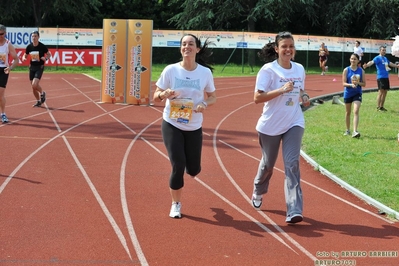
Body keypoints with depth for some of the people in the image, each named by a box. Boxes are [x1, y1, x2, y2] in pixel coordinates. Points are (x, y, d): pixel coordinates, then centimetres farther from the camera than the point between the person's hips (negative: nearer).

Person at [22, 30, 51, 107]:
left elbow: (49, 54, 2)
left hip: (39, 67, -5)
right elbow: (25, 55, 13)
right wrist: (24, 58, -11)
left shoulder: (42, 46, -10)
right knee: (33, 87, 8)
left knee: (34, 85, -20)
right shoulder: (29, 46, 0)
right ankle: (38, 101, 26)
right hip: (32, 67, 5)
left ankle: (42, 93, 11)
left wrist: (46, 58, -19)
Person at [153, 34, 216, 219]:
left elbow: (212, 97, 6)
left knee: (193, 169, 6)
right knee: (178, 166, -8)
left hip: (194, 128, 2)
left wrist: (205, 104, -16)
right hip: (172, 125, -2)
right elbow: (156, 97, -2)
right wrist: (164, 94, -25)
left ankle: (189, 167, 46)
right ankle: (176, 204, 13)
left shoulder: (205, 72, -6)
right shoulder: (170, 70, -9)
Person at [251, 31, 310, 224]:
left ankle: (294, 211, -16)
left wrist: (304, 97, -3)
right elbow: (257, 98, -18)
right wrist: (281, 90, -28)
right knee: (268, 164, 14)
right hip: (270, 125, -2)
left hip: (294, 124, 2)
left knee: (292, 163, -12)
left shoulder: (299, 69, 4)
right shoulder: (268, 70, -12)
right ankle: (258, 192, 46)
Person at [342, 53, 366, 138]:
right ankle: (347, 130, 28)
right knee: (348, 112, 13)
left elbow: (364, 84, 1)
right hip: (348, 93, 1)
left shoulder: (361, 70, 0)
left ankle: (355, 131, -21)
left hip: (357, 93, -1)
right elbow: (344, 83, -7)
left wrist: (358, 83, -19)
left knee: (356, 111, -16)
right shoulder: (346, 70, -3)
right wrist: (351, 84, -26)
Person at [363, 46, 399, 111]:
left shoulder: (385, 58, 17)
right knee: (381, 91, -11)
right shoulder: (377, 58, -8)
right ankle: (378, 107, -7)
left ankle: (382, 106, 18)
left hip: (386, 77, 8)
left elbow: (390, 63, 36)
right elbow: (372, 62, -28)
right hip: (381, 77, -8)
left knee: (385, 92, 10)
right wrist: (367, 65, -49)